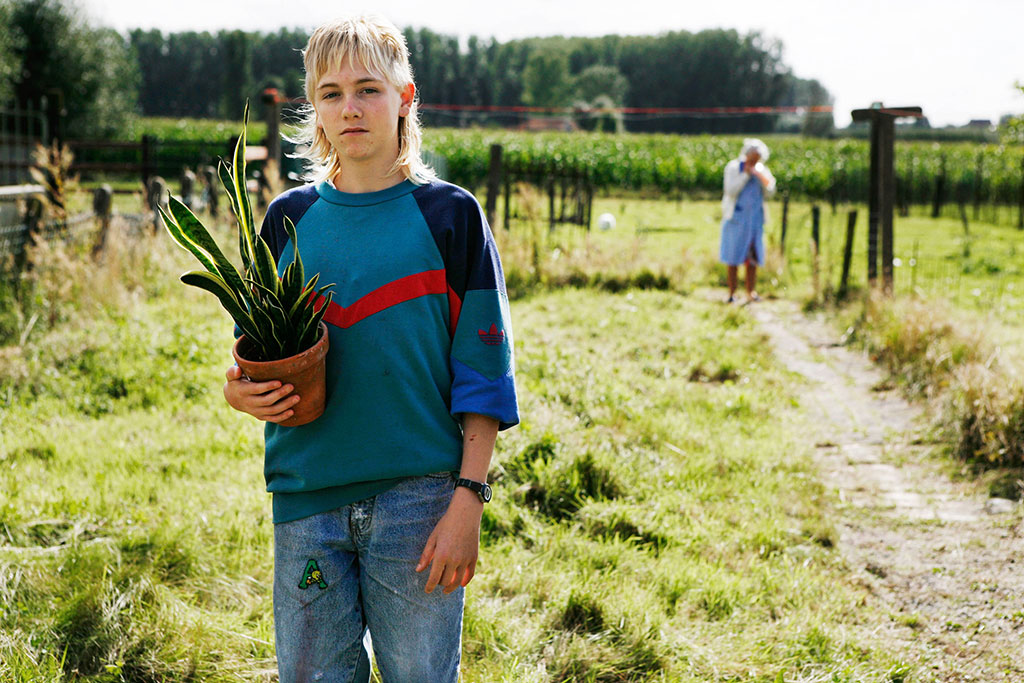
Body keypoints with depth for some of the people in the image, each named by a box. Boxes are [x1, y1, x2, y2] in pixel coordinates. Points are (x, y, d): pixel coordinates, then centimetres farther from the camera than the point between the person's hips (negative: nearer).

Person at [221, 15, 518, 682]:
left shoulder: (448, 215, -2)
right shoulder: (290, 219, 7)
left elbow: (482, 373, -3)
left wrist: (468, 499, -9)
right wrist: (240, 393, -7)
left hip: (418, 497, -3)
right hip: (305, 500, 3)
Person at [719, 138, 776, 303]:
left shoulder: (761, 170, 10)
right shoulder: (733, 167, -3)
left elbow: (770, 191, 4)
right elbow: (731, 190, -13)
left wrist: (760, 176, -11)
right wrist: (746, 174, -15)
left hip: (755, 218, 4)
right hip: (736, 217, -4)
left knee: (753, 258, 3)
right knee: (733, 257, -3)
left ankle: (751, 293, 7)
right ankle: (732, 293, 1)